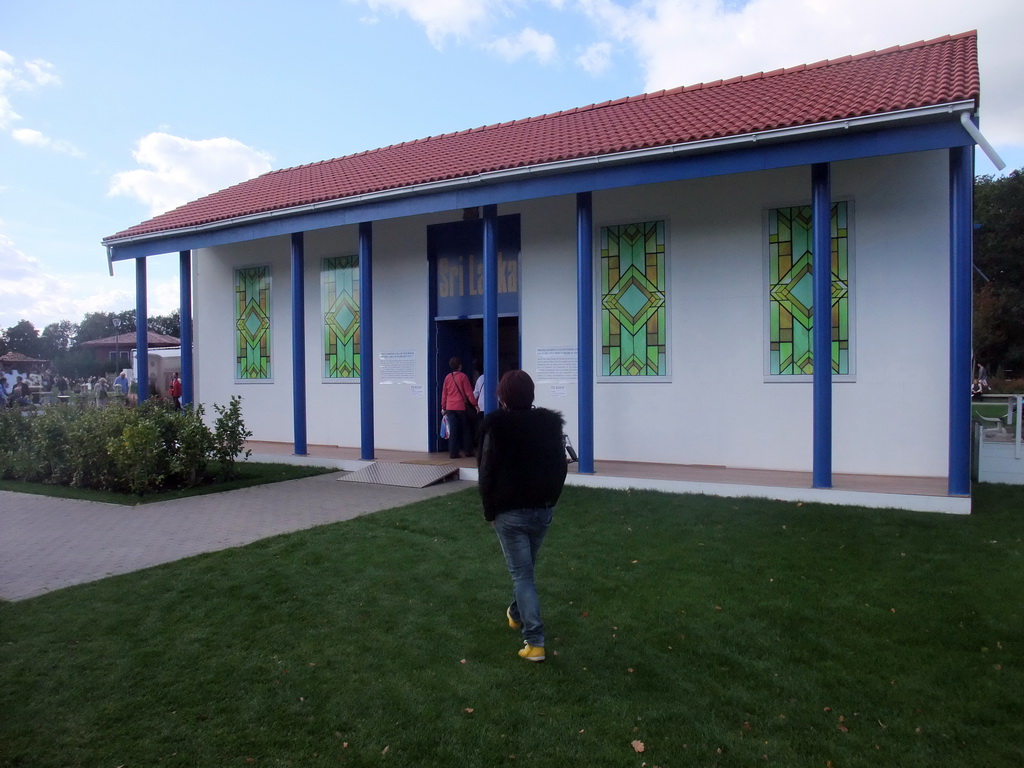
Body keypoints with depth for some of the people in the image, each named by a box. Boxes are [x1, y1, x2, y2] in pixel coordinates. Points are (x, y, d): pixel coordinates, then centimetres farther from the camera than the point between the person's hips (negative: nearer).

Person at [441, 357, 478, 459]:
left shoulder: (447, 377, 5)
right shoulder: (463, 376, -6)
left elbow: (444, 393, 10)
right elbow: (469, 392, -7)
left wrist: (443, 407, 19)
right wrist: (475, 404, -3)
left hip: (450, 407, 3)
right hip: (461, 407, -3)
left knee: (453, 430, 4)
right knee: (466, 429, 10)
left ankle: (453, 453, 1)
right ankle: (468, 451, 14)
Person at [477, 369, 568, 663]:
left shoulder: (496, 427, -12)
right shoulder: (551, 424, 1)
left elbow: (486, 474, -10)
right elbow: (561, 468, 7)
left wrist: (489, 510, 1)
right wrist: (550, 500, 15)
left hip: (510, 512, -5)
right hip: (543, 509, 5)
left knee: (521, 573, 0)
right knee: (526, 568, 24)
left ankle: (535, 641, -3)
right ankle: (516, 614, 45)